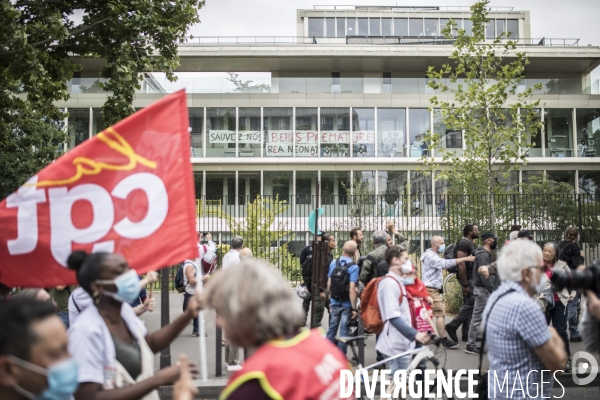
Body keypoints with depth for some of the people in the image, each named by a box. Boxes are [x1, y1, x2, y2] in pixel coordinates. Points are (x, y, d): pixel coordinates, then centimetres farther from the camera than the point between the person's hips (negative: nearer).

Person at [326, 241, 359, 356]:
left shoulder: (333, 263, -2)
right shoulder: (354, 267, -16)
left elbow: (329, 284, 4)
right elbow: (352, 289, -21)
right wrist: (354, 308, -17)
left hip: (334, 303, 4)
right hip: (347, 304, -4)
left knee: (332, 328, 16)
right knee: (344, 330, 5)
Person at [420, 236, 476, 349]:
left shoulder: (433, 255, 19)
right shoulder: (430, 256, -17)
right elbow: (446, 263, -28)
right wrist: (465, 259, -28)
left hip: (433, 289, 10)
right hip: (431, 289, -10)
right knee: (440, 313, -11)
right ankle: (444, 340, -11)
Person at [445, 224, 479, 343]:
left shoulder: (471, 244, 16)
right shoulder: (463, 243, -15)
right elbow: (461, 264, -22)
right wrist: (465, 285, -24)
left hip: (471, 277, 10)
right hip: (467, 278, -10)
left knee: (468, 304, 10)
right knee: (471, 303, -10)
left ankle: (466, 335, 14)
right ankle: (452, 326, -3)